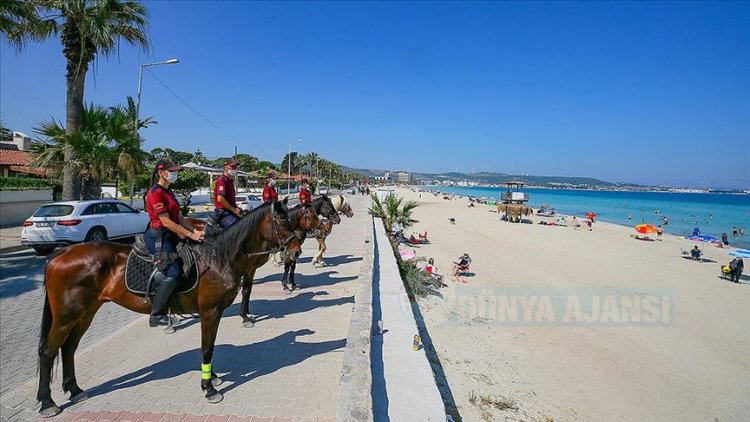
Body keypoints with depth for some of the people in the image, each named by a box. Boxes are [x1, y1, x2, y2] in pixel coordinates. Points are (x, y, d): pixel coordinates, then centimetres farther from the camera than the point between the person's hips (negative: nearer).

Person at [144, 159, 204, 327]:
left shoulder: (168, 191, 16)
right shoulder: (155, 192, -13)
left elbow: (179, 217, 12)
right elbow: (166, 222, -19)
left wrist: (195, 231, 0)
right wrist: (190, 235, -18)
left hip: (170, 236, 10)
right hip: (158, 237, -10)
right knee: (173, 272, -19)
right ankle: (155, 315, -11)